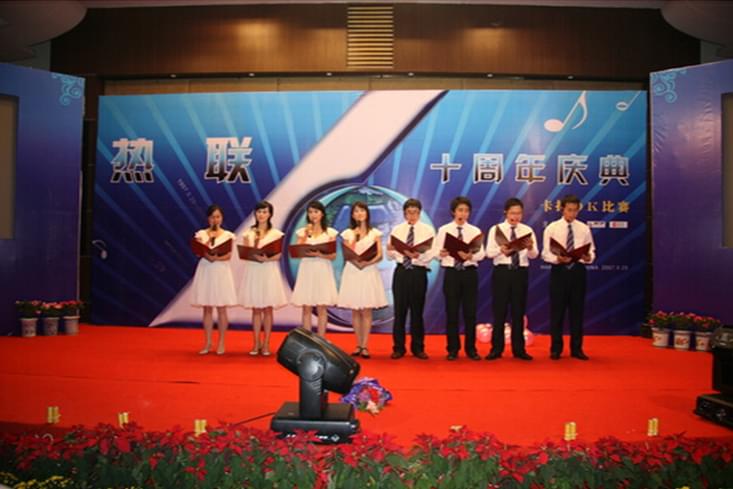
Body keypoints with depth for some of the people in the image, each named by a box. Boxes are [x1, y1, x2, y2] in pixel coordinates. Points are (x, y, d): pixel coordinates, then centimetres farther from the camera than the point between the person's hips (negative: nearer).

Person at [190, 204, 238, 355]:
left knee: (221, 308, 1)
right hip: (205, 271, 2)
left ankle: (221, 342, 10)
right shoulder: (201, 234, 6)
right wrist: (209, 239, -11)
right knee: (207, 308, 5)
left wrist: (216, 258, -23)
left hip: (221, 271, -1)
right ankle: (207, 342, 13)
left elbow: (228, 255, -7)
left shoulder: (228, 235, 2)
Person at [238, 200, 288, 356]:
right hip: (253, 271, 1)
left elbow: (278, 255, -3)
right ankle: (256, 343, 12)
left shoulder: (276, 234, 4)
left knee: (268, 309, 2)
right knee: (256, 309, 4)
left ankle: (266, 344, 9)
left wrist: (267, 258, -21)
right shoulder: (248, 233, 8)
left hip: (269, 272, -1)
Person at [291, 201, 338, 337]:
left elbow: (333, 256, 0)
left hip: (323, 271, -1)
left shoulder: (330, 232, 5)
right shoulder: (302, 231, 8)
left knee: (321, 309, 1)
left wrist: (319, 254, -17)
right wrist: (306, 235, -8)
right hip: (307, 271, 1)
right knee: (306, 308, 2)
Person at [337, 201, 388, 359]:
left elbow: (379, 256, 0)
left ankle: (365, 346, 1)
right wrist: (355, 237, -8)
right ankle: (358, 345, 12)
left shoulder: (375, 233, 6)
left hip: (369, 273, -1)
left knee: (366, 310, -3)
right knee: (355, 311, 4)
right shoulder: (348, 233, 8)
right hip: (352, 273, 1)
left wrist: (367, 263, -17)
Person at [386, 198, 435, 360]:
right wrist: (390, 250, -17)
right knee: (399, 310, 4)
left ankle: (418, 348, 19)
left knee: (417, 310, 7)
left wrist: (418, 256, -27)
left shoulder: (428, 230, 2)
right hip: (401, 271, 1)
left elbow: (430, 255, -8)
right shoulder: (397, 230, 8)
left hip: (418, 272, -1)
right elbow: (390, 256, 6)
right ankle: (398, 348, 15)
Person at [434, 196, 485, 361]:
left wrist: (470, 256, -22)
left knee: (470, 311, 5)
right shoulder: (444, 230, 4)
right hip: (451, 272, 0)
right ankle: (453, 349, 16)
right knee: (451, 311, 5)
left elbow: (482, 254, -3)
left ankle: (471, 348, 18)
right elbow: (435, 251, 0)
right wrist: (441, 253, -22)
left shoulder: (475, 231, 5)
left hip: (470, 273, 1)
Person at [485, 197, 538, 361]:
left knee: (519, 311, 8)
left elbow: (534, 255, -2)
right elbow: (489, 252, -7)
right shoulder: (496, 229, 2)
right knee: (499, 311, 2)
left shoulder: (527, 230, 6)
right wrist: (501, 250, -27)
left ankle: (519, 349, 18)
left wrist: (530, 247, -24)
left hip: (521, 272, 2)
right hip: (502, 271, -2)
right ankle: (496, 348, 12)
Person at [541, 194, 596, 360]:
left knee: (577, 310, 7)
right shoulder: (552, 228, 0)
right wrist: (558, 259, -23)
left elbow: (591, 251, 4)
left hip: (578, 270, 2)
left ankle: (576, 348, 18)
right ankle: (556, 348, 15)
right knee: (557, 311, 3)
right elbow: (546, 253, -4)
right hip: (559, 270, -2)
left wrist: (588, 257, -19)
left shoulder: (584, 229, 6)